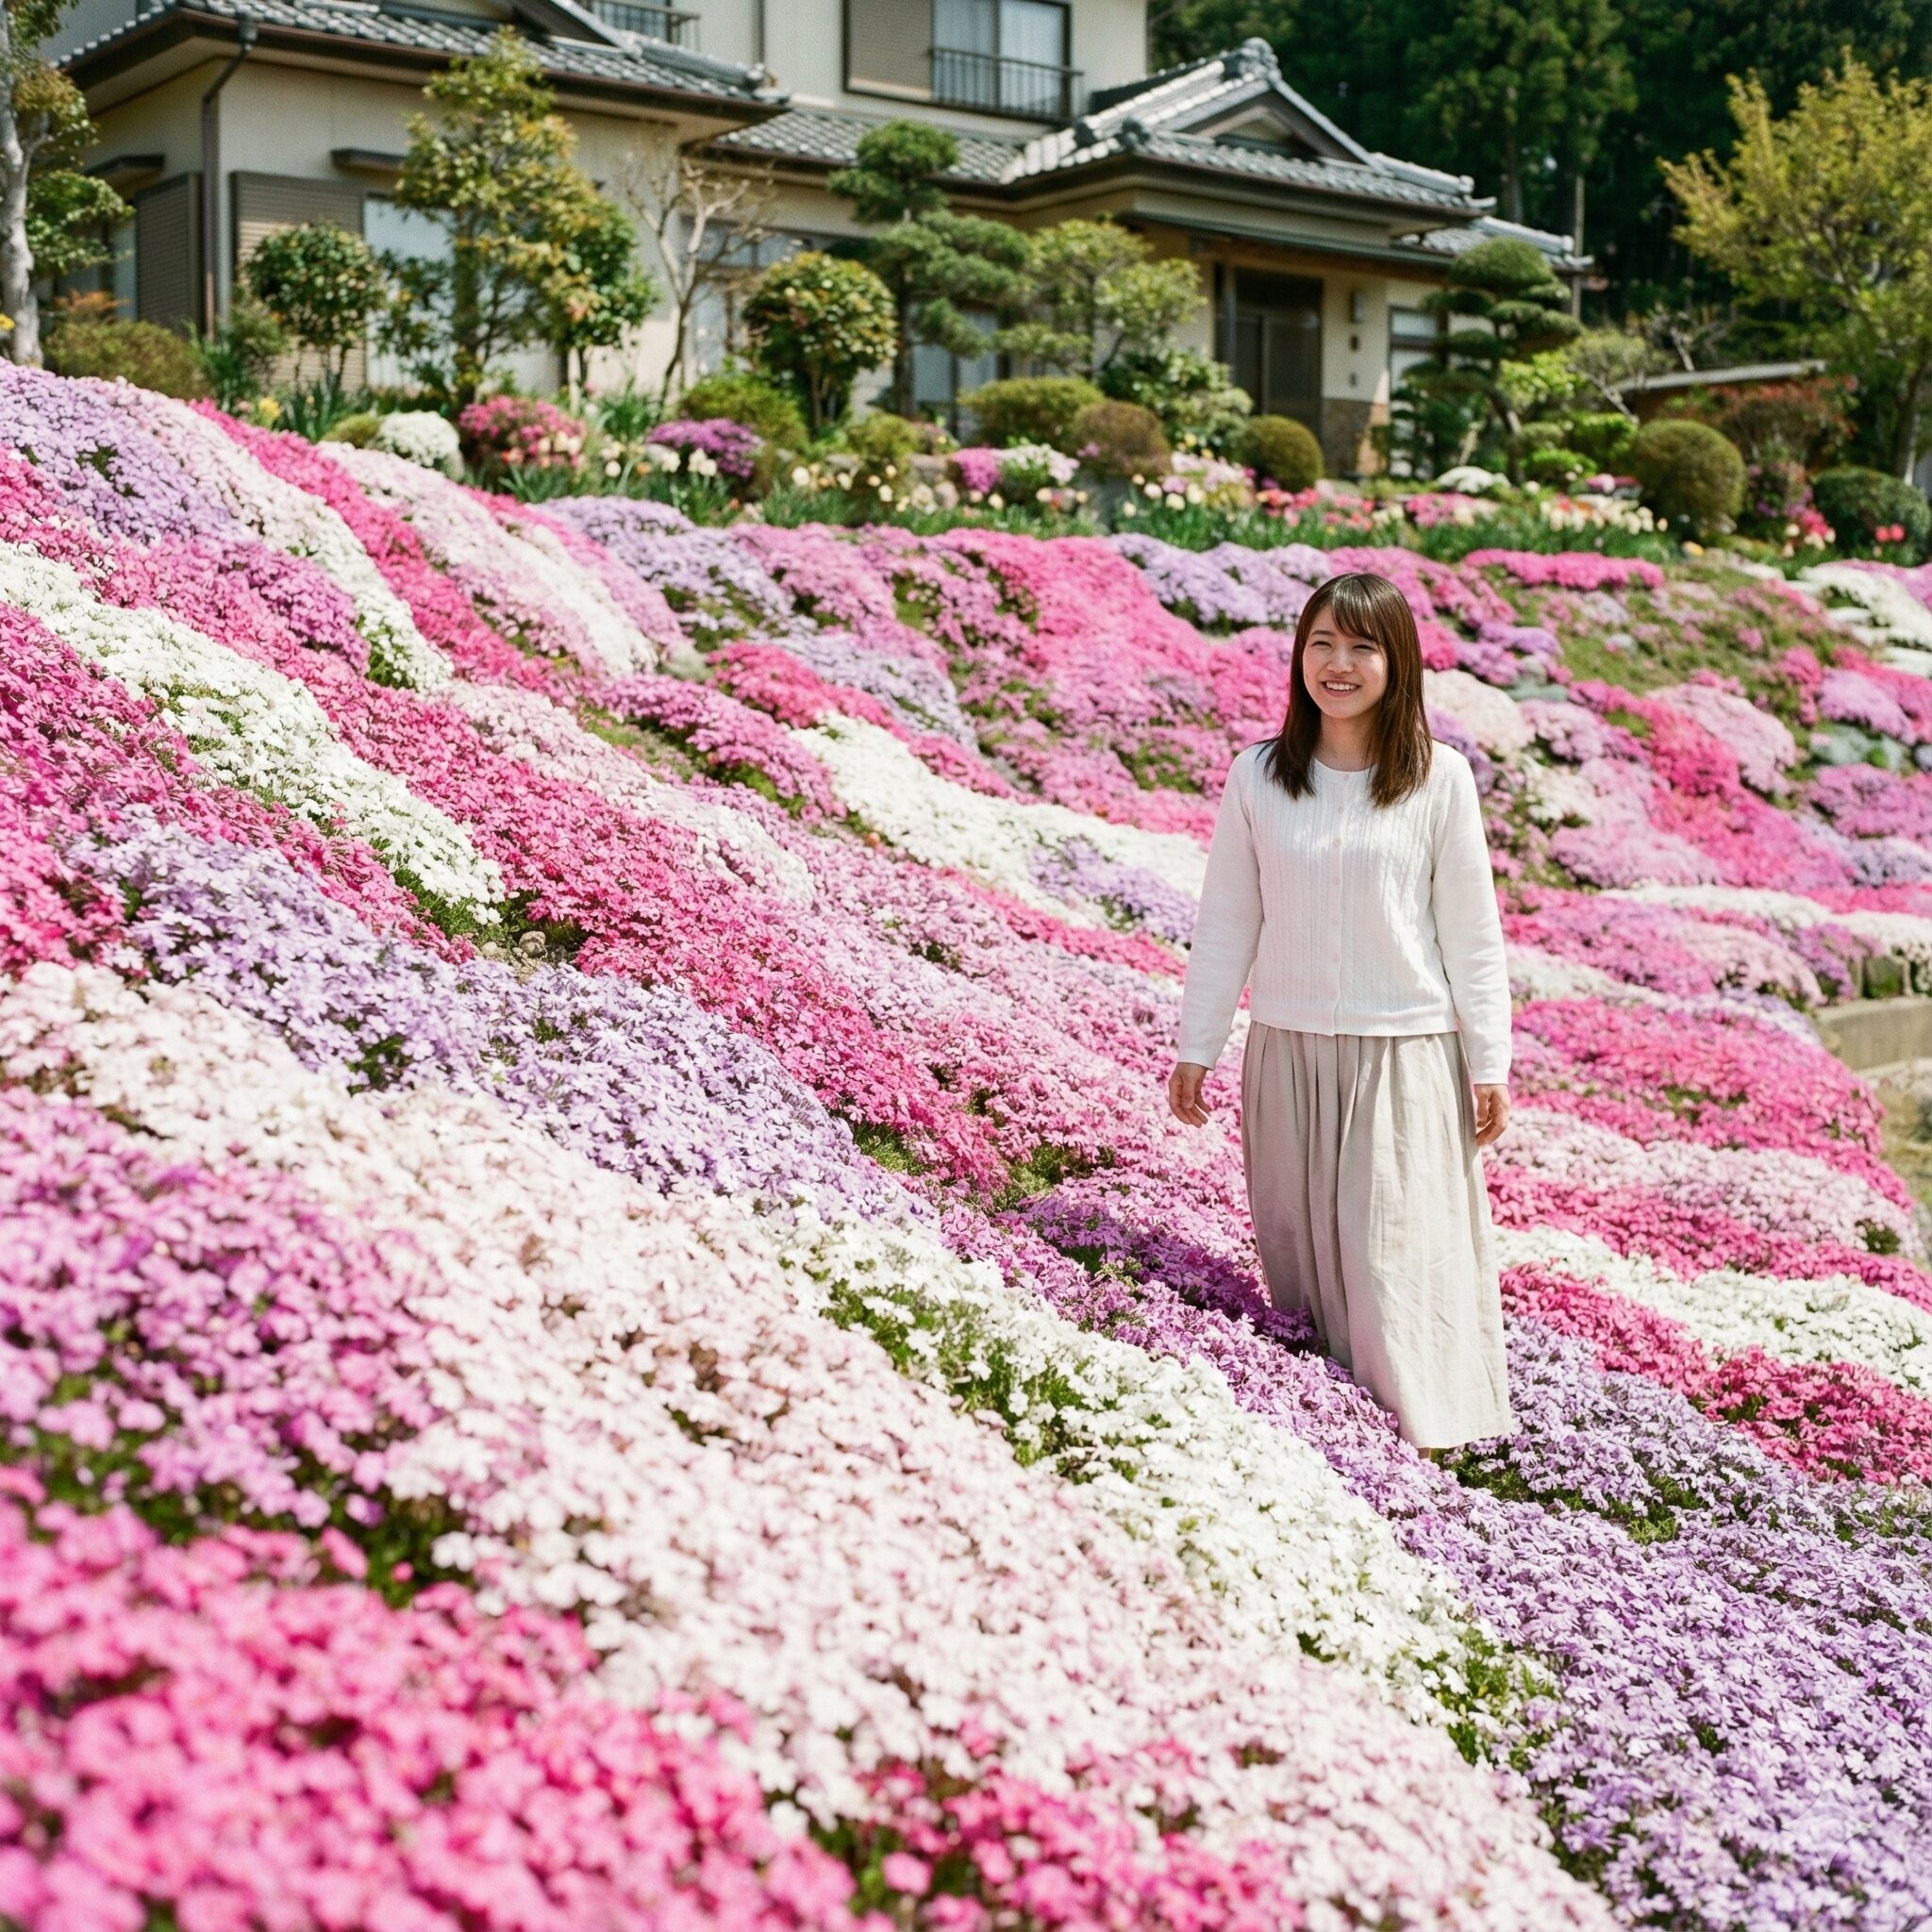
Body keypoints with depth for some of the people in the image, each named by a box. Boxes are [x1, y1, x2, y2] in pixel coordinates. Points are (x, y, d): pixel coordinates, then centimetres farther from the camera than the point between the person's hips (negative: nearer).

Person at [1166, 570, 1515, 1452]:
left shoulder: (1438, 778, -4)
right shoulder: (1257, 776, 1)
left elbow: (1470, 929, 0)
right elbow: (1226, 923, 7)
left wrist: (1489, 1062, -1)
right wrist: (1195, 1047, 7)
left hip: (1406, 1054, -2)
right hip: (1287, 1049, 2)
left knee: (1397, 1253, -2)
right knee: (1300, 1252, 7)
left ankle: (1416, 1429, 9)